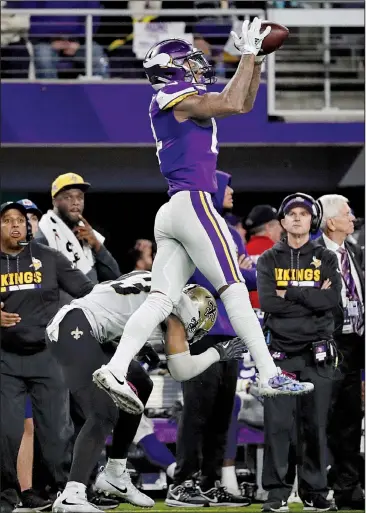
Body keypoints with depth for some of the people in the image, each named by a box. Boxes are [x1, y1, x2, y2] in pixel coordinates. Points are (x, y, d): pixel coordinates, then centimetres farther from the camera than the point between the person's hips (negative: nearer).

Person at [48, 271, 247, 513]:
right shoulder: (179, 304, -5)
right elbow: (181, 371, -4)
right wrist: (218, 353, 9)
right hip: (75, 329, -10)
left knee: (139, 388, 20)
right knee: (104, 414, -19)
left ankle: (115, 475, 24)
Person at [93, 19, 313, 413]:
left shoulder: (186, 102, 24)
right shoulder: (174, 97, -4)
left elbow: (244, 104, 28)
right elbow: (232, 103, -16)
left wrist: (256, 59, 18)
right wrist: (247, 54, -7)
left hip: (170, 214, 9)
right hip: (194, 203, -9)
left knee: (161, 300, -1)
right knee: (234, 289, -7)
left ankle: (115, 369, -14)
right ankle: (269, 377, -8)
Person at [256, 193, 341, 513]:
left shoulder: (326, 259, 9)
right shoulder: (269, 260, 9)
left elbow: (332, 299, -8)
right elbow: (267, 301, -8)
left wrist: (290, 292, -8)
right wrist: (312, 297, -9)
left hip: (316, 354, 0)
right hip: (279, 352, 0)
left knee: (315, 425, 3)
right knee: (277, 423, -5)